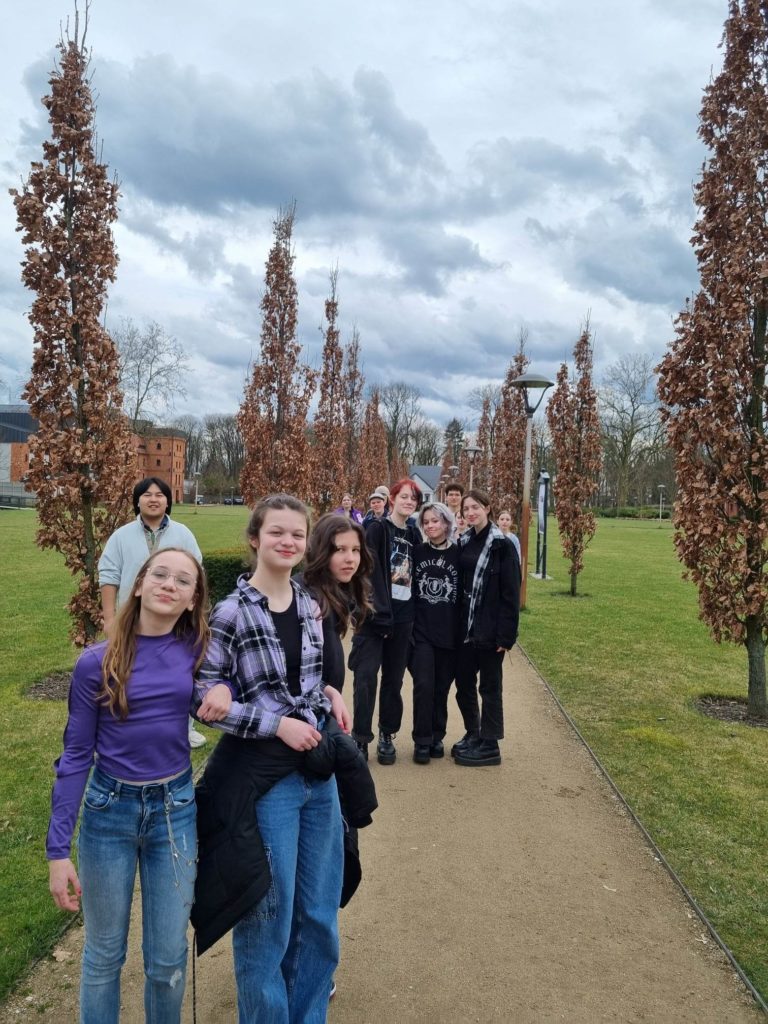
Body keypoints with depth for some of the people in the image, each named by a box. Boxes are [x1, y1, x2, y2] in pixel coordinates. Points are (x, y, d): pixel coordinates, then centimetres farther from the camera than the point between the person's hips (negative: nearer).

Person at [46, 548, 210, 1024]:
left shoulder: (197, 651, -7)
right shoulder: (97, 663, -11)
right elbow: (76, 754, -6)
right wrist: (58, 848, -7)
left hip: (175, 810, 1)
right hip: (109, 811, -1)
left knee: (168, 960, 12)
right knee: (104, 955, 17)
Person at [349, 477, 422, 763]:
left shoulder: (414, 535, 13)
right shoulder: (377, 529, -4)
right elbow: (369, 574, -12)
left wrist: (415, 614, 8)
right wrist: (379, 613, -19)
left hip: (403, 616, 5)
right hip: (374, 614, -5)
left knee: (394, 679, 10)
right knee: (366, 677, -8)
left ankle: (386, 736, 20)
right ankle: (360, 739, 1)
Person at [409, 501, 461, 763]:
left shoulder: (459, 555, -1)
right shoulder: (417, 552, 2)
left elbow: (466, 594, 2)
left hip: (449, 633, 0)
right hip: (421, 631, 0)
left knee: (441, 688, 8)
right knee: (424, 685, -7)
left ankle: (437, 737, 24)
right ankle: (422, 741, 6)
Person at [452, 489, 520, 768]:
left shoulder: (502, 546, -10)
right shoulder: (463, 543, 8)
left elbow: (511, 593, -12)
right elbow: (456, 584, 9)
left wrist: (506, 634, -16)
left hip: (489, 629, -6)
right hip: (465, 627, 6)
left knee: (489, 686, 5)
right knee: (463, 683, 13)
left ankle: (489, 746, 16)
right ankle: (473, 734, 31)